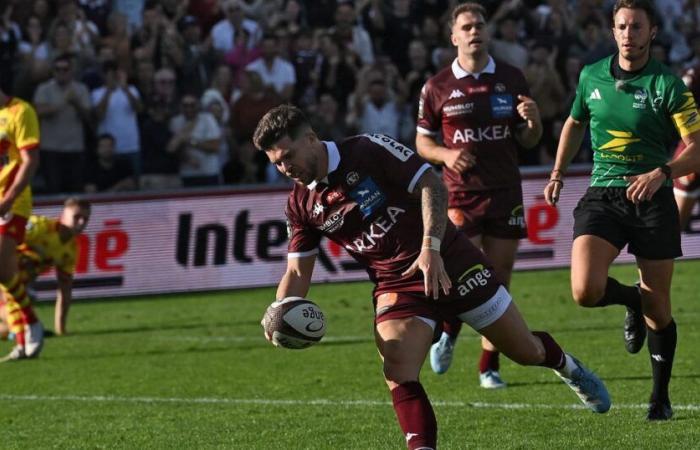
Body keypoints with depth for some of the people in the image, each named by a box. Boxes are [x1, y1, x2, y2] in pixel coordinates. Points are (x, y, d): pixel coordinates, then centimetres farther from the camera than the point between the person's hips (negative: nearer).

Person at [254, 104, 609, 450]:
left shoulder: (367, 151, -15)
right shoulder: (300, 205, -1)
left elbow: (431, 184, -16)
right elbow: (298, 271, 3)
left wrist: (431, 248, -27)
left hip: (448, 263, -3)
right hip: (394, 285, 3)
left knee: (524, 350, 10)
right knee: (399, 378, -22)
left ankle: (565, 365, 44)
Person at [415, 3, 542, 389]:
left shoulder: (511, 79, 5)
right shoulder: (437, 88, 0)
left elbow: (528, 140, 11)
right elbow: (422, 142, 8)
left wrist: (532, 121, -12)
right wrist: (447, 155, -12)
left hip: (505, 193, 2)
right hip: (460, 194, -2)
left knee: (498, 280, 2)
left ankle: (489, 366, 12)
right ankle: (448, 332, 18)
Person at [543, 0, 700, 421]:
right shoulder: (591, 77, 6)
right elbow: (575, 122, 25)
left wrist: (662, 173, -27)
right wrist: (559, 173, 20)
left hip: (652, 199, -2)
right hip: (603, 196, 2)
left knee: (658, 309, 3)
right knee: (586, 290, -19)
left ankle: (661, 396, 23)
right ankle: (632, 298, 17)